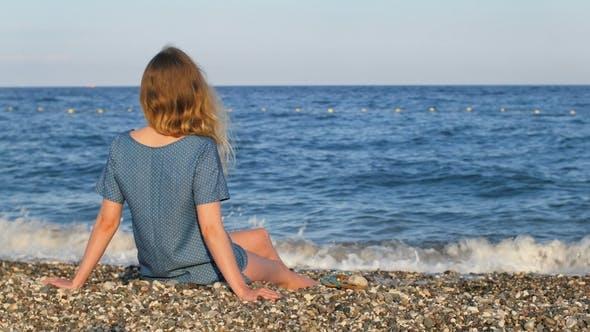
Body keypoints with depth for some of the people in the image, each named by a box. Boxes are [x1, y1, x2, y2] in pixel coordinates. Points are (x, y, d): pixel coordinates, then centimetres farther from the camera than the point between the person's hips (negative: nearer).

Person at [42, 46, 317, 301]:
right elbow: (211, 228, -25)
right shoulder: (201, 149, -25)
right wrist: (242, 290, -19)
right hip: (203, 269, -5)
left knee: (260, 237, 30)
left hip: (154, 268, 6)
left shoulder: (121, 147, -11)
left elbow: (106, 222, -8)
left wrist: (76, 282, 2)